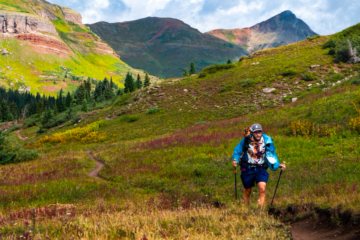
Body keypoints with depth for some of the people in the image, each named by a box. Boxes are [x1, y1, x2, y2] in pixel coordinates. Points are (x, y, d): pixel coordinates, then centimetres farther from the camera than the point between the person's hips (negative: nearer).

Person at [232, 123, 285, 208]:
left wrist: (278, 164, -13)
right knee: (247, 191, 13)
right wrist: (235, 160, -17)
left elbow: (271, 155, 0)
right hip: (247, 169, 0)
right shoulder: (246, 140, -15)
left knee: (262, 189, -20)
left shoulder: (267, 141, -12)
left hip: (261, 169, 0)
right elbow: (237, 151, 0)